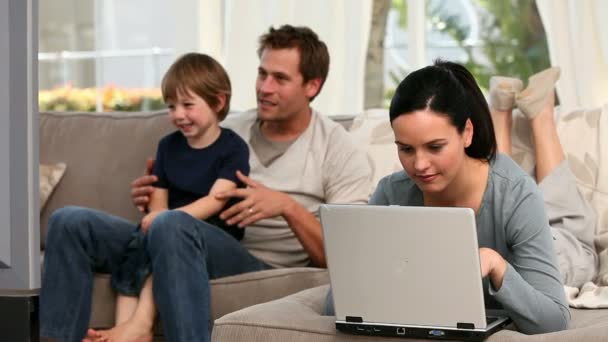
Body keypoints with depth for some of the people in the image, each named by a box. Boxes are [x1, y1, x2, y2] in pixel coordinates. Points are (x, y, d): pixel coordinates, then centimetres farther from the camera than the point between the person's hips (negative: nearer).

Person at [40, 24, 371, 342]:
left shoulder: (341, 153, 2)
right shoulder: (228, 132, 17)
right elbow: (180, 201, 24)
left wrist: (288, 206, -19)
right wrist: (153, 199, 0)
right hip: (194, 250, 6)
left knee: (172, 224, -36)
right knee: (70, 223, -10)